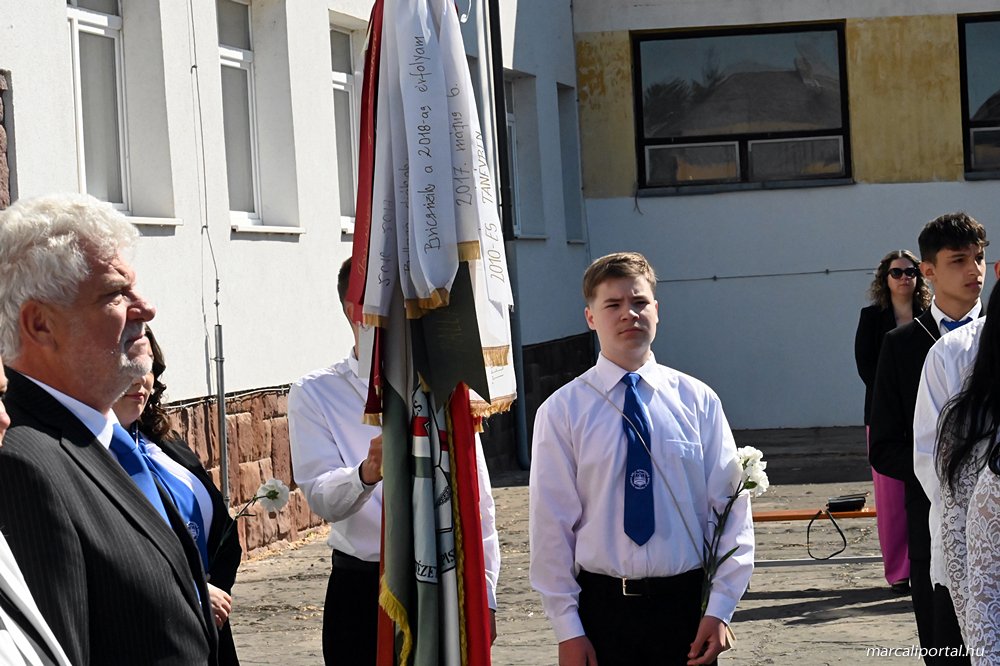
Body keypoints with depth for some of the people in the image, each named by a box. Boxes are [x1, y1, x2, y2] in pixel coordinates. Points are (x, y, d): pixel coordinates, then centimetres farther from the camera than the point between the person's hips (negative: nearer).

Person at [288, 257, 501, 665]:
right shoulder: (314, 395, 2)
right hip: (362, 589, -1)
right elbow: (320, 497, -11)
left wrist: (485, 595, 4)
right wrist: (365, 474, -33)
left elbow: (477, 498, 9)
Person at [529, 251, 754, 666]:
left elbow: (731, 507, 1)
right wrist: (567, 629, -5)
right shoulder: (561, 412, -1)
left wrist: (720, 608, -6)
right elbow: (551, 526, -2)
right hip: (603, 606, -1)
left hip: (686, 602, 1)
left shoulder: (698, 401, 1)